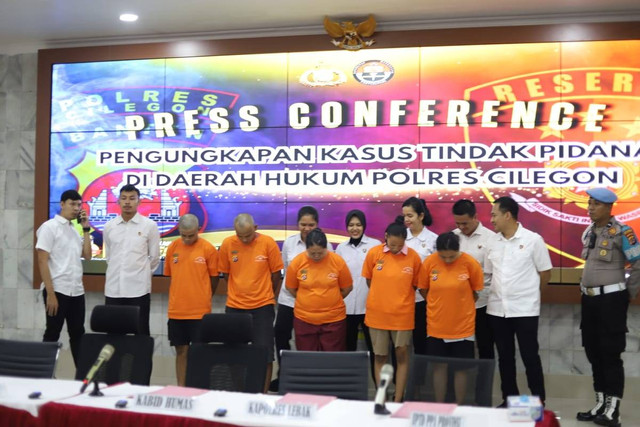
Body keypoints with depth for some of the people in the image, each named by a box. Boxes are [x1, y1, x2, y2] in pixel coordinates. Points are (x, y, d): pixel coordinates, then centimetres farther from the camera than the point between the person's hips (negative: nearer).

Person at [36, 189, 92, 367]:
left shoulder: (75, 230, 15)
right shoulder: (49, 227, -6)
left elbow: (87, 255, 10)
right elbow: (42, 261, -12)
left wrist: (86, 228, 4)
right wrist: (50, 293, -17)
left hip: (77, 291, 7)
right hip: (57, 290, -7)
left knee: (78, 334, 10)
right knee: (52, 335, 2)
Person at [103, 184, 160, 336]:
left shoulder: (149, 225, -2)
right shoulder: (109, 227, 6)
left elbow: (154, 258, 5)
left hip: (139, 288, -3)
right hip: (113, 289, 3)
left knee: (141, 333, 3)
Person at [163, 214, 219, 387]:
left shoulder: (208, 249, -6)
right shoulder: (172, 247, 4)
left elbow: (214, 278, 3)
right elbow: (170, 275, 15)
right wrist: (180, 296, 14)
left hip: (200, 311, -3)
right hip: (176, 310, 3)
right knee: (181, 350, 10)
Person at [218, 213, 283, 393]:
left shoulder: (268, 243, -8)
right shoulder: (227, 244, -3)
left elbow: (276, 274, 2)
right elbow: (225, 274, 9)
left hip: (262, 306, -2)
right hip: (234, 306, 2)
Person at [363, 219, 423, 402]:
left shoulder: (413, 257, -9)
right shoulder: (374, 253, -8)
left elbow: (415, 285, 5)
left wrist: (399, 299, 5)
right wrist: (382, 297, 9)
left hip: (403, 315, 0)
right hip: (377, 314, 1)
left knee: (402, 356, 5)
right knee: (380, 357, 9)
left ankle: (398, 400, 15)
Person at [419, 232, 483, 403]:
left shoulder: (470, 263, -13)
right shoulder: (429, 262, -10)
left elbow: (476, 292, 0)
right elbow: (423, 289, 4)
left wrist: (460, 305, 8)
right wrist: (440, 305, 7)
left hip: (463, 326, -1)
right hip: (436, 325, 1)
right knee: (439, 365, 10)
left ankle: (459, 406, 23)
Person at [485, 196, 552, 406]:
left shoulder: (533, 240, -7)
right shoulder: (493, 242, 6)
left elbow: (545, 273, 0)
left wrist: (526, 290, 6)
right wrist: (504, 290, 5)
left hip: (525, 309, -4)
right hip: (497, 309, 5)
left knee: (530, 357, 2)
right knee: (505, 357, 11)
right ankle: (509, 399, 23)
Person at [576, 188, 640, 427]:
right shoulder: (588, 232, 10)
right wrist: (586, 288, 14)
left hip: (611, 299, -7)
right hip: (589, 298, 7)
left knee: (610, 354, -3)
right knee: (593, 353, 11)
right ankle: (600, 404, 22)